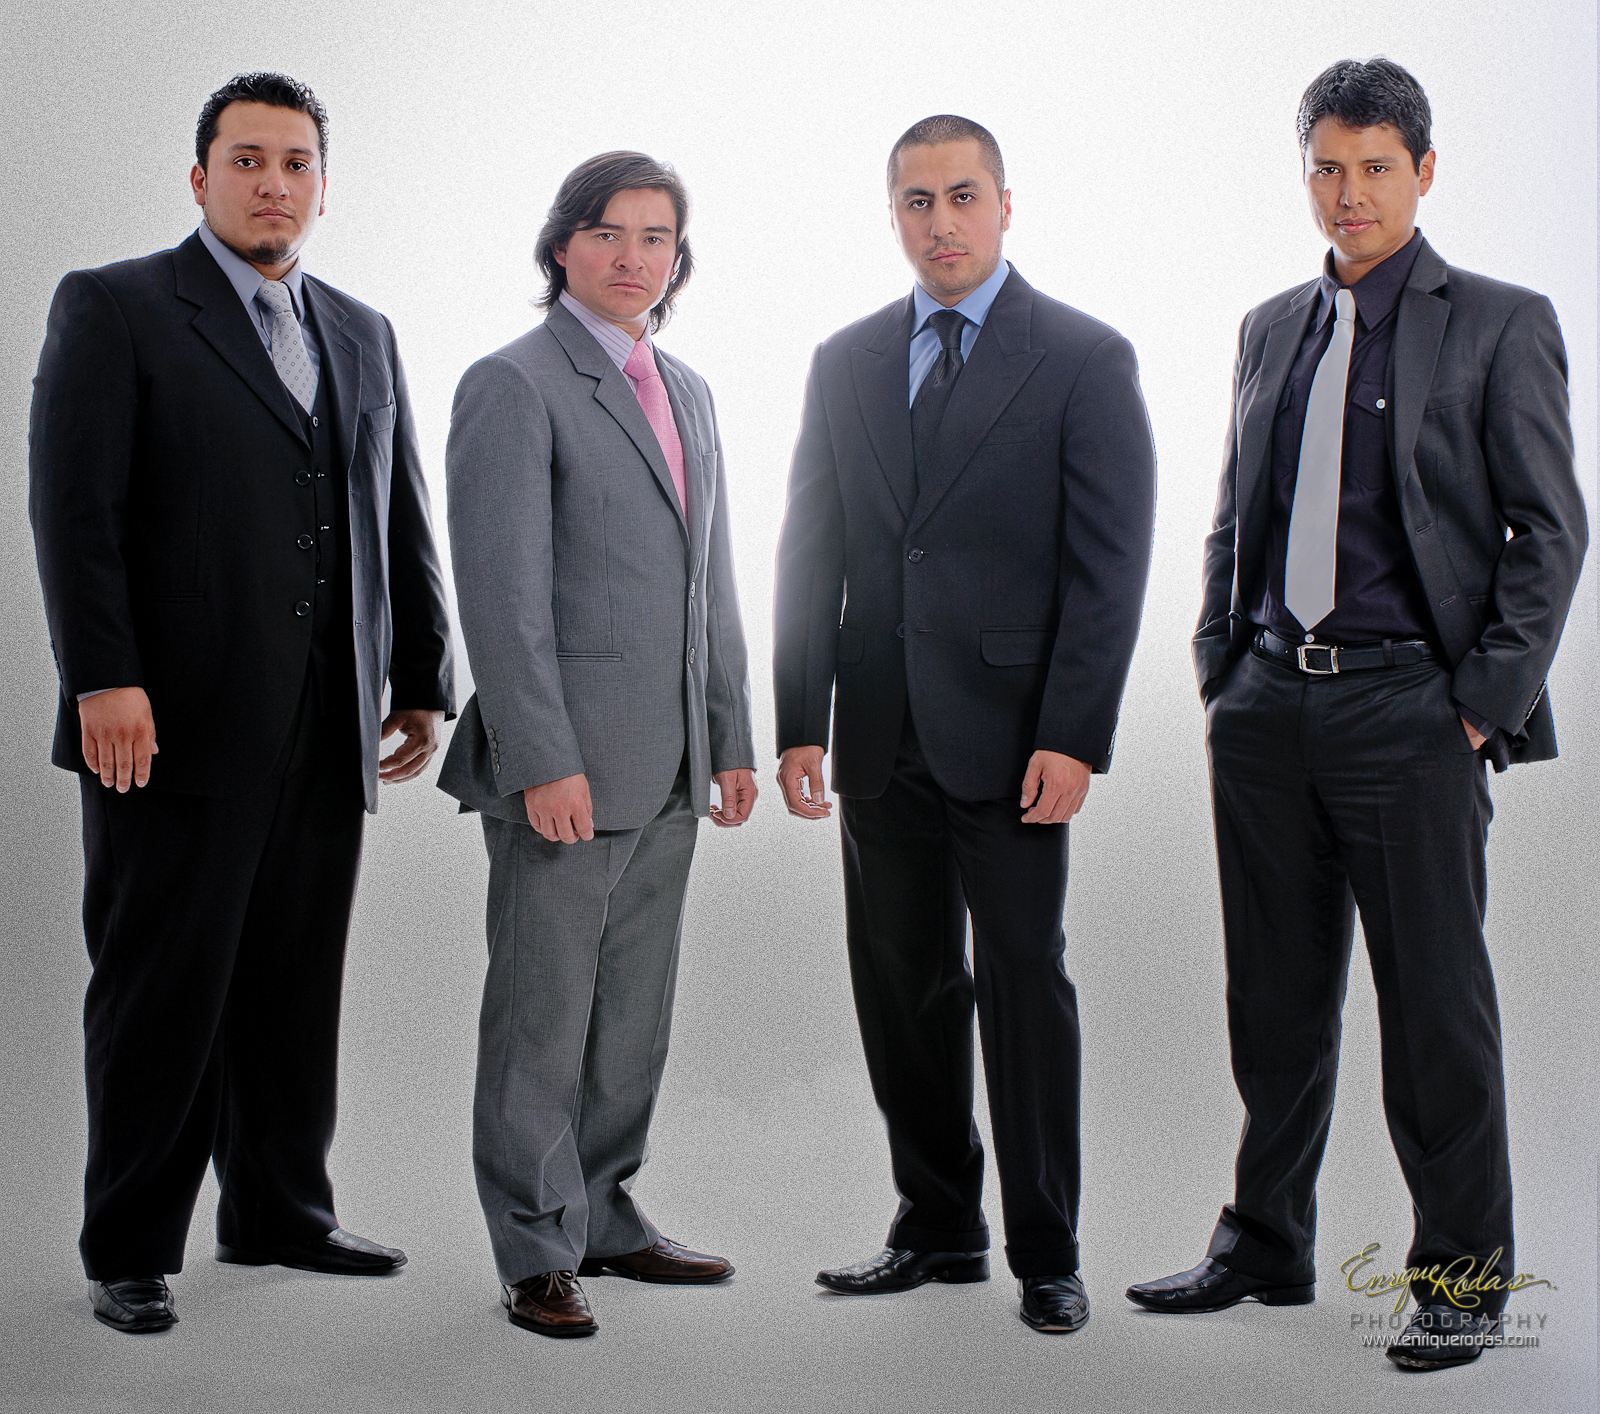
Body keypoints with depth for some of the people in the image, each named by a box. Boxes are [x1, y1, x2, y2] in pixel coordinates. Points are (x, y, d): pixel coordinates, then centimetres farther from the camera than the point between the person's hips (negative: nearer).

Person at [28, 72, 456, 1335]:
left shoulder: (363, 333, 17)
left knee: (296, 990, 10)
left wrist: (424, 682, 15)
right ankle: (131, 1251, 11)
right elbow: (74, 506, -8)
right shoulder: (114, 310, 1)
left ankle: (280, 1210, 24)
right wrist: (104, 679, -17)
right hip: (178, 724, -5)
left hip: (328, 736, 5)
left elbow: (401, 524, 19)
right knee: (162, 993, 1)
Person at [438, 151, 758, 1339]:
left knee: (634, 1013, 14)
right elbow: (502, 590, -15)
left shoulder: (688, 392, 16)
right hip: (564, 764, -7)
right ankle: (539, 1250, 10)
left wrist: (733, 739, 15)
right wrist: (543, 761, -20)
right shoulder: (514, 386, -8)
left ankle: (604, 1217, 26)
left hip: (669, 770, 7)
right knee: (543, 1015, 0)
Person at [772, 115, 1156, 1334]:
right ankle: (939, 1230, 23)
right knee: (902, 989, 9)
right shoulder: (847, 362, 12)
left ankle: (1047, 1252, 12)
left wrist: (1074, 737, -14)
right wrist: (801, 720, 4)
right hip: (880, 735, 5)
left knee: (1025, 985, 0)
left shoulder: (1085, 358, -2)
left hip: (1009, 734, -4)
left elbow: (1111, 562, -7)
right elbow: (810, 551, 12)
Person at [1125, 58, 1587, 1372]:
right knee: (1276, 999, 12)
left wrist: (1488, 699, -9)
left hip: (1410, 709, -5)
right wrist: (1221, 670, 11)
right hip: (1268, 710, 5)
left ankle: (1463, 1274, 12)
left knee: (1437, 1003, 0)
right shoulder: (1272, 328, 15)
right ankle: (1266, 1245, 25)